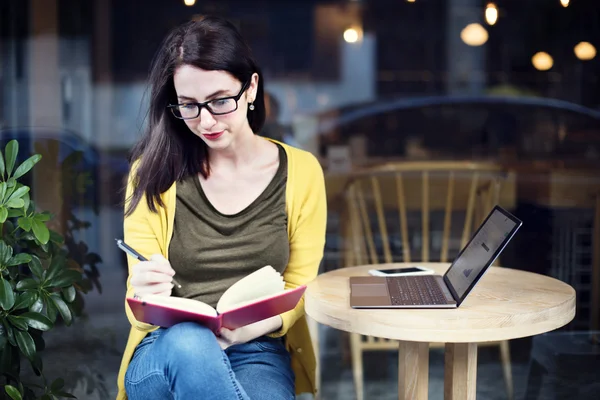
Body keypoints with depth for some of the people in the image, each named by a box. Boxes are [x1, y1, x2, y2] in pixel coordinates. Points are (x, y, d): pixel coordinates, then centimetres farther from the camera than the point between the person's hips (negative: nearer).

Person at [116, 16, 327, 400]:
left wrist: (246, 328, -17)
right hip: (167, 351, 1)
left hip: (259, 352, 0)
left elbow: (297, 290, 4)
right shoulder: (154, 172, 1)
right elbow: (140, 303, -1)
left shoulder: (301, 171, 4)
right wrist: (146, 298, -26)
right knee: (187, 341, -35)